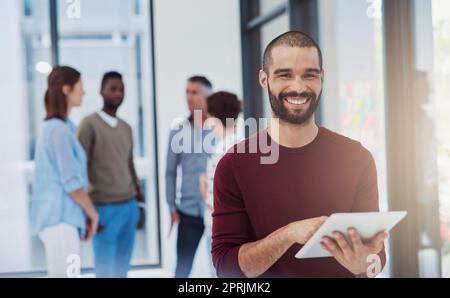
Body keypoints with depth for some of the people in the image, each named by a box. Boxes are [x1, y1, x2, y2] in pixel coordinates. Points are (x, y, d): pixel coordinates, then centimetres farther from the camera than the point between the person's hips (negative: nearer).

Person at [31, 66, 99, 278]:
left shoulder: (51, 127, 15)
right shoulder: (60, 130, -14)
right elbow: (72, 184, -16)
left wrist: (85, 214, 14)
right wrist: (92, 213, -1)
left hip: (56, 218, 10)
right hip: (60, 218, -10)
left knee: (60, 274, 11)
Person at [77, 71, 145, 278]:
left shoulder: (127, 128, 16)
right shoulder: (89, 124, -5)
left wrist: (140, 204, 18)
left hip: (129, 206, 6)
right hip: (105, 207, -6)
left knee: (122, 269, 7)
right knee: (106, 271, -7)